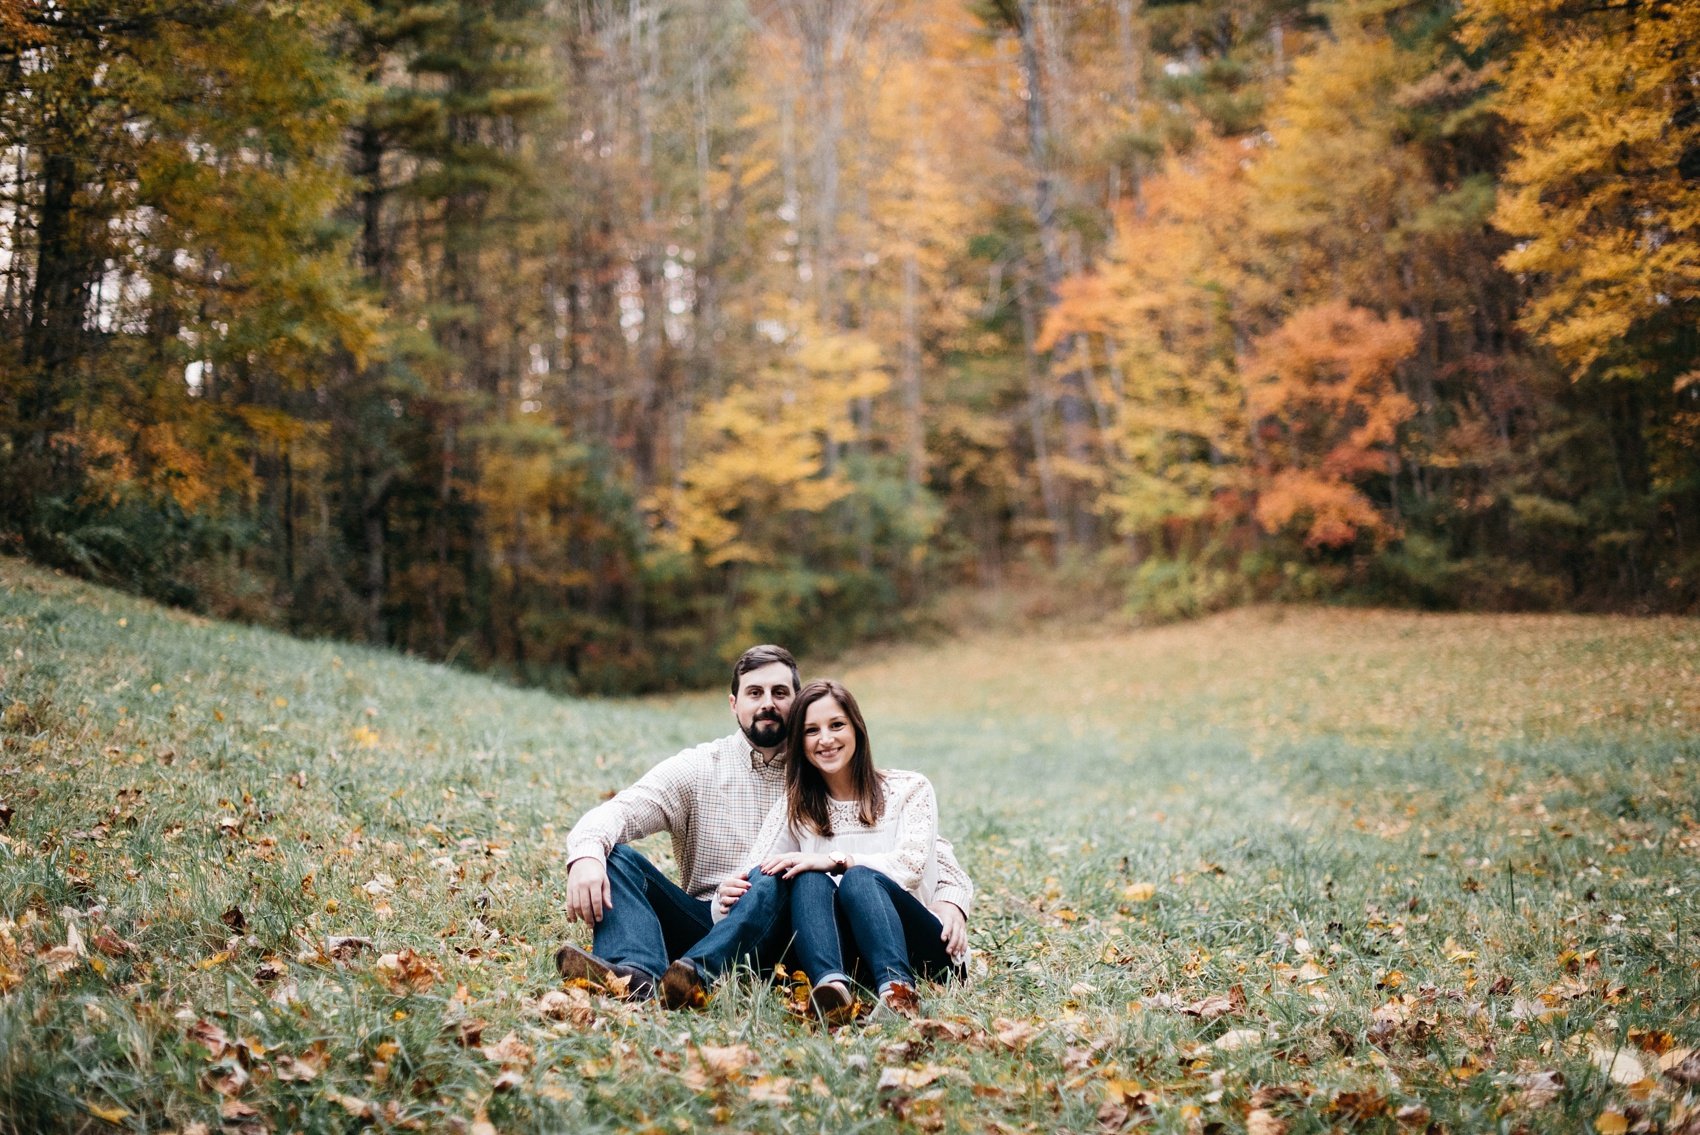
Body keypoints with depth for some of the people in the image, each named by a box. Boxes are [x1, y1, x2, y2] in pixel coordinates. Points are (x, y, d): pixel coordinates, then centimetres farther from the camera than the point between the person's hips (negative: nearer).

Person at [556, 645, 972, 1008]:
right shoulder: (698, 768, 8)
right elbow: (614, 814, -5)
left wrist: (950, 896, -14)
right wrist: (586, 855, -29)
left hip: (779, 938, -1)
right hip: (704, 923, 2)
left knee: (777, 879, -33)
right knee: (617, 857, -20)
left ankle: (698, 973, -58)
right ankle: (636, 974, -48)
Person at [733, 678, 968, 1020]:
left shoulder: (910, 789, 9)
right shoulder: (794, 808, 16)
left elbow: (911, 864, -8)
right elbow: (753, 872, 1)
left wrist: (835, 860, -21)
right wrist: (729, 897, -23)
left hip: (920, 949, -2)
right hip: (845, 951, 2)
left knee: (859, 879, -32)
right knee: (809, 880, -28)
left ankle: (897, 986, -60)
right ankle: (831, 981, -57)